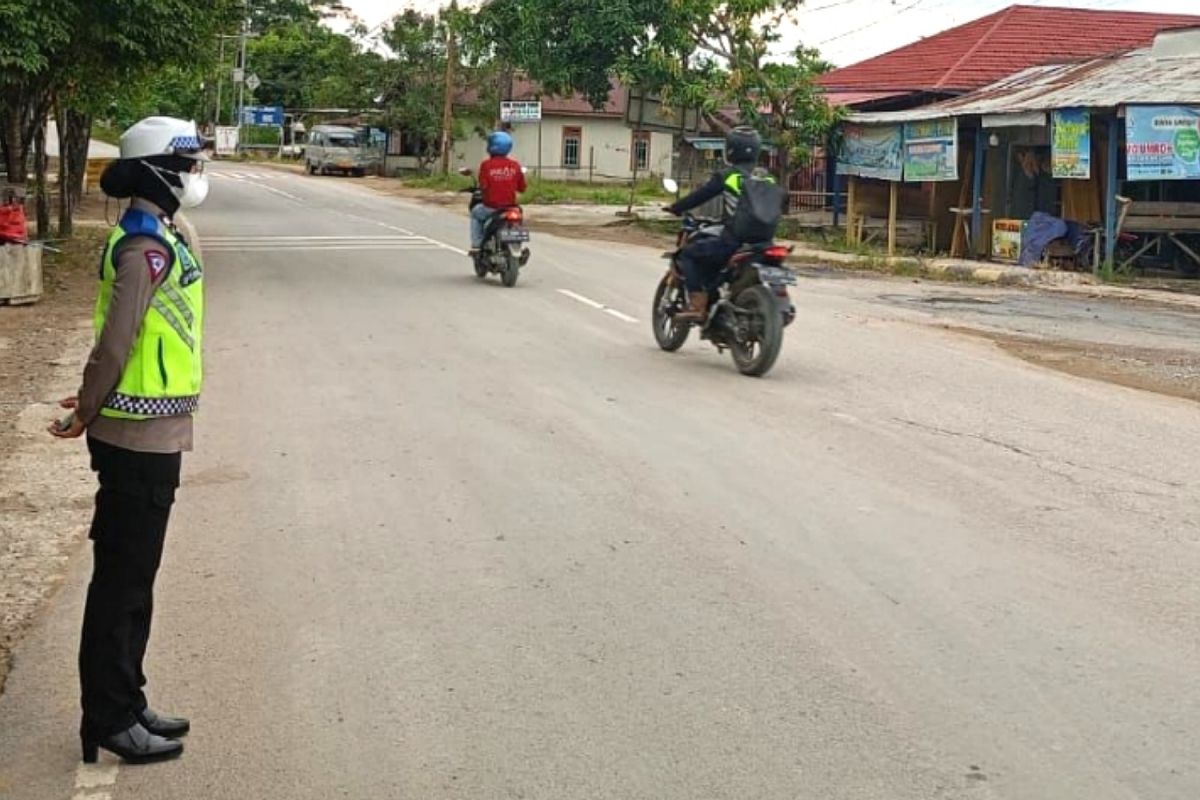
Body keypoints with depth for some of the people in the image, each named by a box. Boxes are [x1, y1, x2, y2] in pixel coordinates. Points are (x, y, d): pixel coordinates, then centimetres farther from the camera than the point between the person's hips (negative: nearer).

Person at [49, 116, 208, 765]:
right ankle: (108, 721, 12)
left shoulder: (154, 237, 13)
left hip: (148, 437, 10)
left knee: (132, 577, 16)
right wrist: (87, 415, -8)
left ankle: (125, 706, 28)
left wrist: (93, 405, 14)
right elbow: (115, 343, -20)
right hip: (141, 439, -10)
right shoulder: (147, 247, -19)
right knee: (123, 579, 1)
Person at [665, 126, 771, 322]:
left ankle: (697, 306, -6)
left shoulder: (727, 176, -5)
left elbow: (700, 195, 0)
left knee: (689, 253, 7)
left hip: (733, 240, -7)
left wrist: (675, 208, 15)